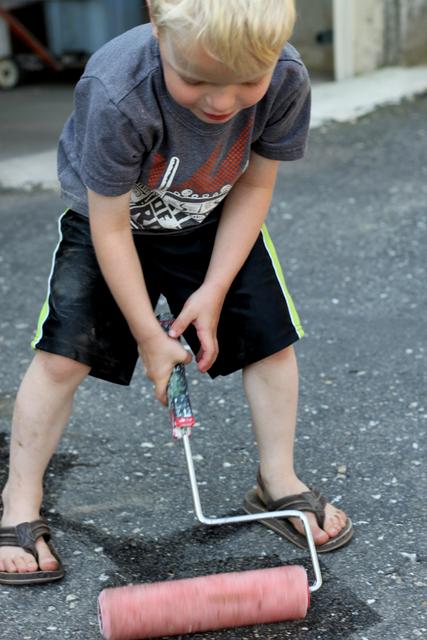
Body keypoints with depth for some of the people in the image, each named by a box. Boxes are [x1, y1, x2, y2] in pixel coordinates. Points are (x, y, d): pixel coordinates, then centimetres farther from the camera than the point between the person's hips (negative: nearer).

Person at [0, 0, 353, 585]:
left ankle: (278, 484, 19)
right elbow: (110, 228, -27)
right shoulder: (117, 96, -40)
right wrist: (148, 336, -20)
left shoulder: (287, 81, -29)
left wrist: (213, 292, -15)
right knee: (63, 354, -12)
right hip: (110, 218, -3)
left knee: (272, 338, -1)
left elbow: (254, 187, -12)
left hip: (214, 223, 3)